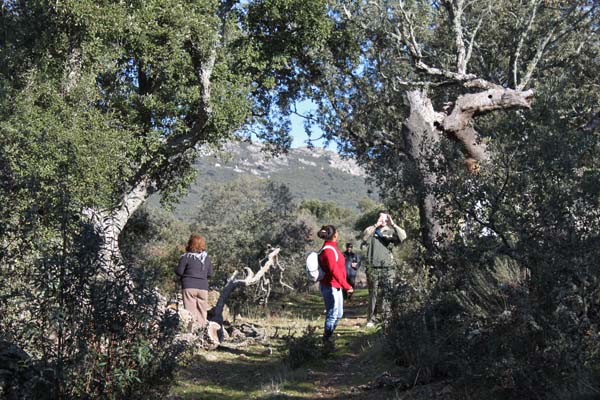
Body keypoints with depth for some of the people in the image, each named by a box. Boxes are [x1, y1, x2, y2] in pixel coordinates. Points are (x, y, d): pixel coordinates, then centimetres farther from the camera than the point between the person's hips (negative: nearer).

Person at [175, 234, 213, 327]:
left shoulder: (186, 257, -6)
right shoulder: (207, 258, 8)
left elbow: (179, 271, -6)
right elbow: (210, 273, 12)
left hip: (189, 287, -4)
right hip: (203, 288, 4)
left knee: (190, 312, -3)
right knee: (202, 312, 10)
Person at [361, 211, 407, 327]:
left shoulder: (391, 232, 11)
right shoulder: (372, 231, 9)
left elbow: (403, 236, -6)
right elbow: (364, 236, -12)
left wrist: (393, 225, -15)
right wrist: (376, 225, -18)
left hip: (388, 268, 0)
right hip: (373, 267, 0)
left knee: (387, 294, -4)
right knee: (373, 294, 4)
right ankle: (371, 319, 11)